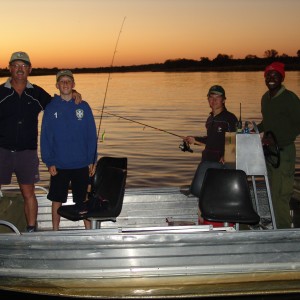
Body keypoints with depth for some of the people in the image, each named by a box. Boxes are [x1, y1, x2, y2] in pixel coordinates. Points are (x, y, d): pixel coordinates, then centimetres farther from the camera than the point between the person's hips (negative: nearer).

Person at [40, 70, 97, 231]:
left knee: (83, 200, 9)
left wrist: (92, 160, -3)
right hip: (59, 165, 0)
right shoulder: (51, 108, 0)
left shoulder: (83, 107, 1)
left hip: (81, 164, 0)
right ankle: (55, 231, 21)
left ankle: (88, 230, 20)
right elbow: (45, 137, -1)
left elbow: (92, 135, 2)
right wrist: (49, 162, -8)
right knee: (57, 200, 8)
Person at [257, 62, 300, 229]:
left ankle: (284, 228, -3)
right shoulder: (265, 98, 13)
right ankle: (277, 225, 23)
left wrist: (278, 140, -20)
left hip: (284, 150, -8)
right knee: (273, 191, 13)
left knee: (281, 193, -10)